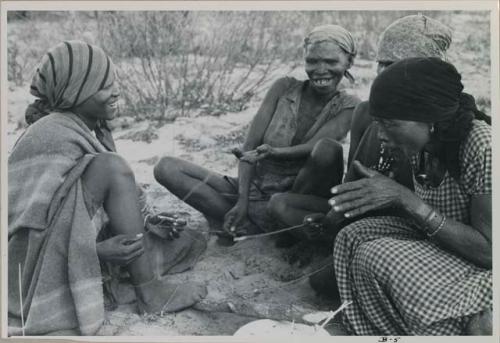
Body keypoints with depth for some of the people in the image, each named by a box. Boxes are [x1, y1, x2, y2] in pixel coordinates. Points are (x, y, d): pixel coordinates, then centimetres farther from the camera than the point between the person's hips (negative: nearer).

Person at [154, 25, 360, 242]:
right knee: (166, 167, -9)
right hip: (255, 191, 3)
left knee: (328, 147, -33)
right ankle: (246, 226, -18)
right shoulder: (284, 88, 3)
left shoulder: (347, 107, 0)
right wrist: (242, 201, -16)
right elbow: (250, 148, -5)